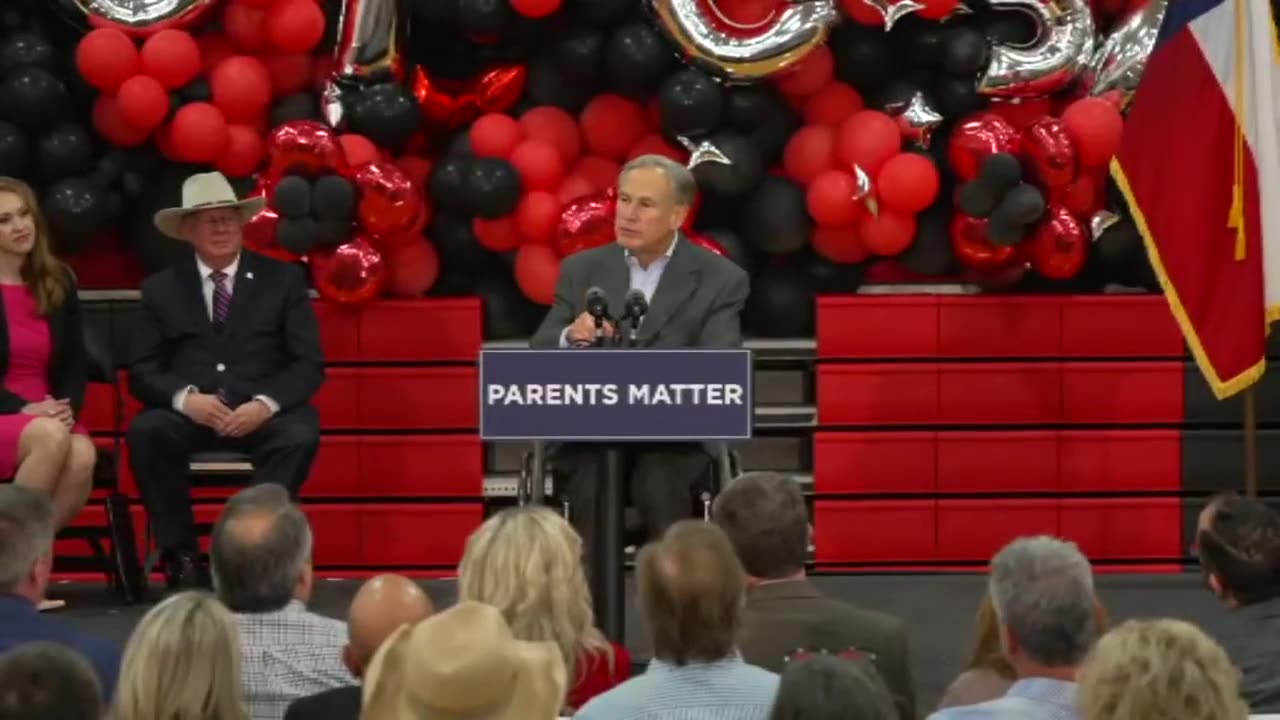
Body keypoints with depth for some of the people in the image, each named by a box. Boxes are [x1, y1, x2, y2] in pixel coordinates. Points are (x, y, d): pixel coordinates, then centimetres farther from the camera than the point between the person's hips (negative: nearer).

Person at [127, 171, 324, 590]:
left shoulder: (283, 280, 11)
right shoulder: (161, 289, 13)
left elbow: (309, 364, 4)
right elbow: (143, 371, 6)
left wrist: (266, 403, -16)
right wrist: (184, 398, -17)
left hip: (263, 413, -1)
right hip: (189, 414, 1)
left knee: (300, 435, -33)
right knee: (145, 431, -31)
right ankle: (181, 556, -22)